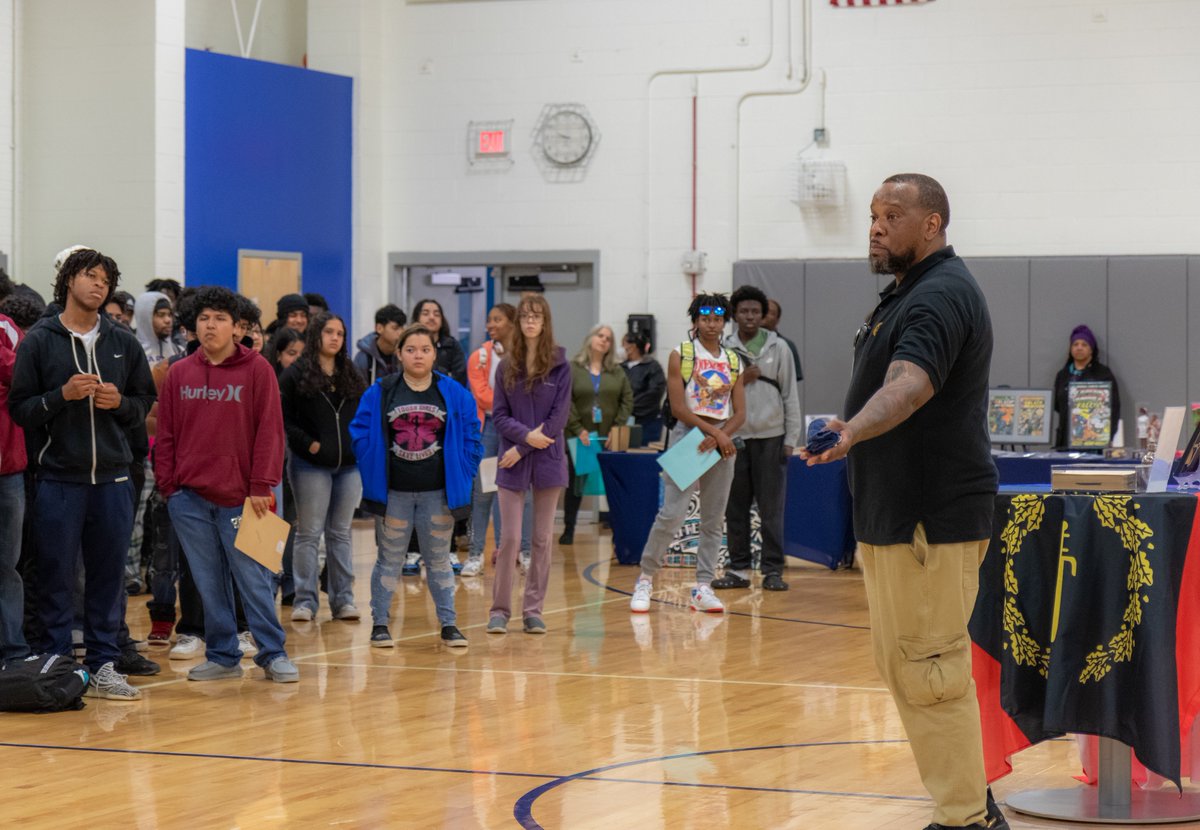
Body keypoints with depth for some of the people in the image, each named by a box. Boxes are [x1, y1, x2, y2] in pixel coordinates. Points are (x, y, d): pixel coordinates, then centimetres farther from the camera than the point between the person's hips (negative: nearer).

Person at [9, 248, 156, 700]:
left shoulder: (124, 342, 10)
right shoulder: (39, 341, 2)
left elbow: (145, 403, 14)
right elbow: (19, 408, 0)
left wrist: (119, 402, -6)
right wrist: (62, 395, -15)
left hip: (113, 478, 3)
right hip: (59, 480, -3)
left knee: (108, 577, 5)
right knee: (57, 578, 0)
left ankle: (103, 666, 12)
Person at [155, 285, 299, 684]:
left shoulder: (256, 370, -2)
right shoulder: (179, 374, 8)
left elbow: (269, 430, -5)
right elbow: (166, 434, 9)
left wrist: (261, 487, -10)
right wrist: (167, 485, 1)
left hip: (239, 497, -3)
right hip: (189, 498, 3)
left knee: (253, 577, 0)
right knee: (209, 583, 9)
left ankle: (273, 654, 9)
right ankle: (222, 656, 17)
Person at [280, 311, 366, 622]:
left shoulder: (352, 375, 14)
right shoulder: (296, 375, -3)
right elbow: (283, 419, -8)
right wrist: (308, 443, -16)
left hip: (349, 465, 5)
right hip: (311, 465, -5)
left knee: (341, 533, 9)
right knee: (309, 534, 0)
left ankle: (343, 599, 13)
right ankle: (305, 600, 3)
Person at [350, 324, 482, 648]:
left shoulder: (454, 394, 1)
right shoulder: (379, 393, -1)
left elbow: (470, 439, 3)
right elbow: (360, 434, 1)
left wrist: (461, 477, -3)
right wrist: (373, 474, -5)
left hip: (438, 493, 1)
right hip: (393, 492, -1)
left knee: (439, 560, 9)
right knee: (389, 560, 8)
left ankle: (449, 624, 15)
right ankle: (379, 623, 15)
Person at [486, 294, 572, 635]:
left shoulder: (560, 365, 0)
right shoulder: (506, 366, 5)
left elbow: (559, 415, -5)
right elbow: (499, 414, 3)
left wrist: (522, 449, -9)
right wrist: (526, 434, -15)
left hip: (548, 460, 0)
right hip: (512, 461, 0)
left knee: (542, 539, 4)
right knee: (509, 538, -3)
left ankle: (533, 610, 11)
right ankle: (500, 610, 5)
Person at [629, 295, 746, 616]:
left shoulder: (733, 361, 12)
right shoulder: (681, 355, 0)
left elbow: (739, 413, 7)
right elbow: (678, 408, -9)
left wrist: (721, 435, -11)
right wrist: (713, 432, -15)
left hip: (721, 440, 5)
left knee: (714, 519, 4)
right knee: (671, 513, -12)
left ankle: (703, 588, 7)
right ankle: (646, 578, 0)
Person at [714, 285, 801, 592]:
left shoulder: (779, 347, 3)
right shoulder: (724, 348, 4)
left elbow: (790, 395, 4)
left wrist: (791, 438, -1)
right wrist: (739, 381, -12)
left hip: (770, 437, -1)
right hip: (734, 437, 1)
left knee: (772, 509, 1)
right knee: (735, 507, 5)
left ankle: (773, 570, 6)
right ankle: (738, 569, 13)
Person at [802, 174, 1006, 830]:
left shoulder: (942, 295, -17)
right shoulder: (907, 293, 17)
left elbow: (908, 386, -34)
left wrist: (850, 432, -49)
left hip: (931, 522, -11)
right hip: (893, 517, 11)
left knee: (929, 672, -8)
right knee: (899, 663, 15)